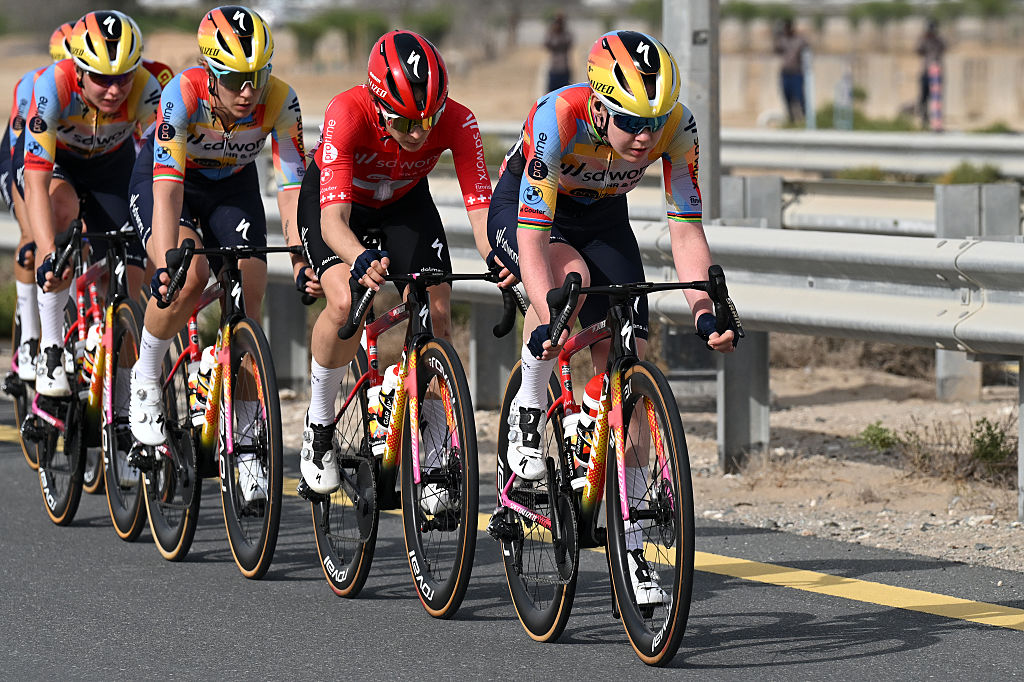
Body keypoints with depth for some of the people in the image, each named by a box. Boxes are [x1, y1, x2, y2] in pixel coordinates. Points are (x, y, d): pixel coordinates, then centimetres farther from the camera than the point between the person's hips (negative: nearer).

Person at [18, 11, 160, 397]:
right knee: (62, 207, -36)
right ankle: (50, 351, -27)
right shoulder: (53, 87, -38)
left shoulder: (145, 91, -33)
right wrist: (48, 257, -55)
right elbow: (37, 182, -44)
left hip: (111, 163, 2)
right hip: (51, 159, -2)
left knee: (129, 280, -11)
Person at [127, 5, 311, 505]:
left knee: (248, 301, -9)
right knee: (188, 279, -30)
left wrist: (303, 263, -40)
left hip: (233, 184, 3)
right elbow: (168, 187, -41)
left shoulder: (280, 103, -28)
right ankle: (146, 380, -5)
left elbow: (291, 188, -28)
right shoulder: (183, 95, -35)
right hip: (165, 179, -3)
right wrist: (167, 263, -52)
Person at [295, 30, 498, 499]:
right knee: (346, 304, -27)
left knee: (437, 314, -13)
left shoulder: (456, 123, -33)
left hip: (405, 199, 3)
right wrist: (362, 262, -67)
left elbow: (480, 207, -35)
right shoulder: (348, 114, -40)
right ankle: (318, 423, -3)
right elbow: (333, 219, -46)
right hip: (335, 194, -3)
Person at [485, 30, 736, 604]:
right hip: (523, 210, -3)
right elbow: (533, 235, -40)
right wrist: (547, 320, -53)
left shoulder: (677, 128, -27)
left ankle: (629, 551, -3)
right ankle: (527, 411, -13)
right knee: (572, 277, -38)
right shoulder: (558, 119, -38)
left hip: (602, 216, 4)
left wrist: (705, 313, -37)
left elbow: (686, 228, -22)